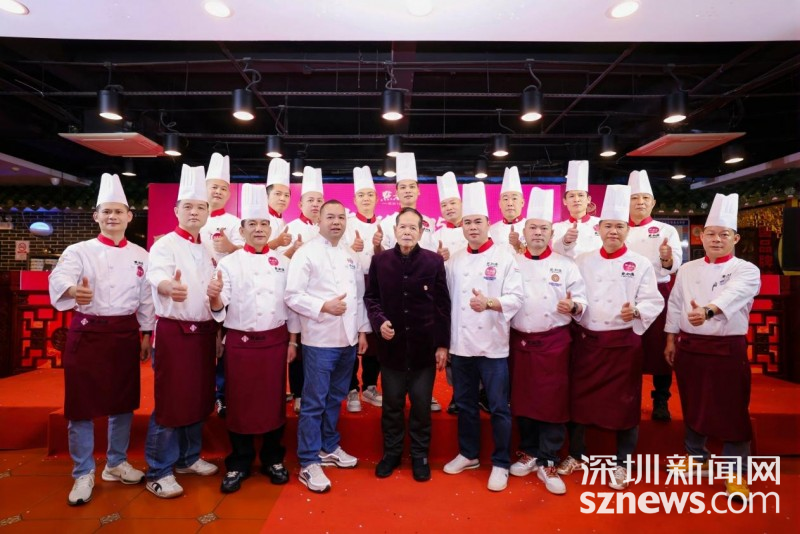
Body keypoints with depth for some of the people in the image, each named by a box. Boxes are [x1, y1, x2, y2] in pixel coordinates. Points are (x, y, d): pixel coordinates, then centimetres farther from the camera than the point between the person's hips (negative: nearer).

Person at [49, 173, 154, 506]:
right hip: (87, 333, -2)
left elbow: (146, 297, 7)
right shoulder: (79, 251, -3)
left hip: (126, 333, 2)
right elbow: (59, 277, -22)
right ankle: (83, 474, 22)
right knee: (82, 405, 4)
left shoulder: (140, 255, 5)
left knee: (123, 402, 11)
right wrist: (74, 289, -45)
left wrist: (145, 334, 6)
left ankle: (116, 464, 31)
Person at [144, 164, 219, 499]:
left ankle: (188, 457, 32)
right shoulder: (164, 245, -9)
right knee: (170, 401, 1)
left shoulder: (207, 250, 12)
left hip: (204, 331, 7)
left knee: (198, 398, 14)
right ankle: (158, 472, 16)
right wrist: (170, 287, -53)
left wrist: (216, 330, 14)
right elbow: (157, 276, -30)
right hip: (174, 331, -6)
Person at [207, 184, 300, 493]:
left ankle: (273, 459, 28)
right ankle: (238, 463, 25)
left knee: (274, 400, 10)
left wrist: (292, 341, 5)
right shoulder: (229, 263, -2)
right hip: (240, 342, -2)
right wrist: (215, 297, -32)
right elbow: (219, 308, -9)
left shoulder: (282, 262, 5)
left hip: (276, 340, 2)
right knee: (240, 403, 6)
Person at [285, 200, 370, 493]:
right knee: (314, 402, 1)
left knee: (335, 398, 17)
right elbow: (292, 296, -12)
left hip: (348, 339, 6)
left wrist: (362, 329, 11)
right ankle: (309, 462, 13)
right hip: (320, 339, -6)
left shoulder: (350, 255, 12)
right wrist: (324, 306, -21)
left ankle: (330, 447, 33)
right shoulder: (306, 253, -6)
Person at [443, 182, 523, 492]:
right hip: (460, 344, 4)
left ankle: (500, 464, 22)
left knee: (498, 408, 5)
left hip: (492, 345, -4)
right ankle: (468, 454, 34)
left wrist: (490, 303, -28)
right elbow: (446, 299, 9)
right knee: (465, 404, 16)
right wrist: (444, 340, 4)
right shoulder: (454, 261, 9)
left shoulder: (504, 257, -4)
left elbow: (516, 298, -10)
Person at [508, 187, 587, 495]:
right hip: (519, 341, 2)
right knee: (522, 400, 10)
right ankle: (529, 452, 30)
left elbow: (582, 301, 0)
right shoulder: (512, 265, 6)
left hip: (554, 342, -1)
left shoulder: (566, 266, 1)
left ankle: (547, 463, 17)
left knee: (553, 402, 2)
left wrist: (574, 307, -20)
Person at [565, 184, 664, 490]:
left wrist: (635, 311, -24)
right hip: (587, 339, 2)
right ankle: (577, 454, 30)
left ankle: (622, 464, 26)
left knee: (623, 402, 7)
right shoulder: (583, 262, 6)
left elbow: (653, 301, -6)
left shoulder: (640, 264, -1)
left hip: (623, 341, -2)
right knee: (580, 398, 9)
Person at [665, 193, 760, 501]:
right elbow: (675, 305, 10)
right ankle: (696, 458, 34)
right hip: (690, 347, 4)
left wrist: (707, 311, -47)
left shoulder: (747, 271, -7)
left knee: (731, 411, 2)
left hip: (727, 349, -4)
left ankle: (736, 473, 19)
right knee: (693, 406, 14)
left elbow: (731, 297, -28)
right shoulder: (687, 270, 6)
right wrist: (671, 340, 7)